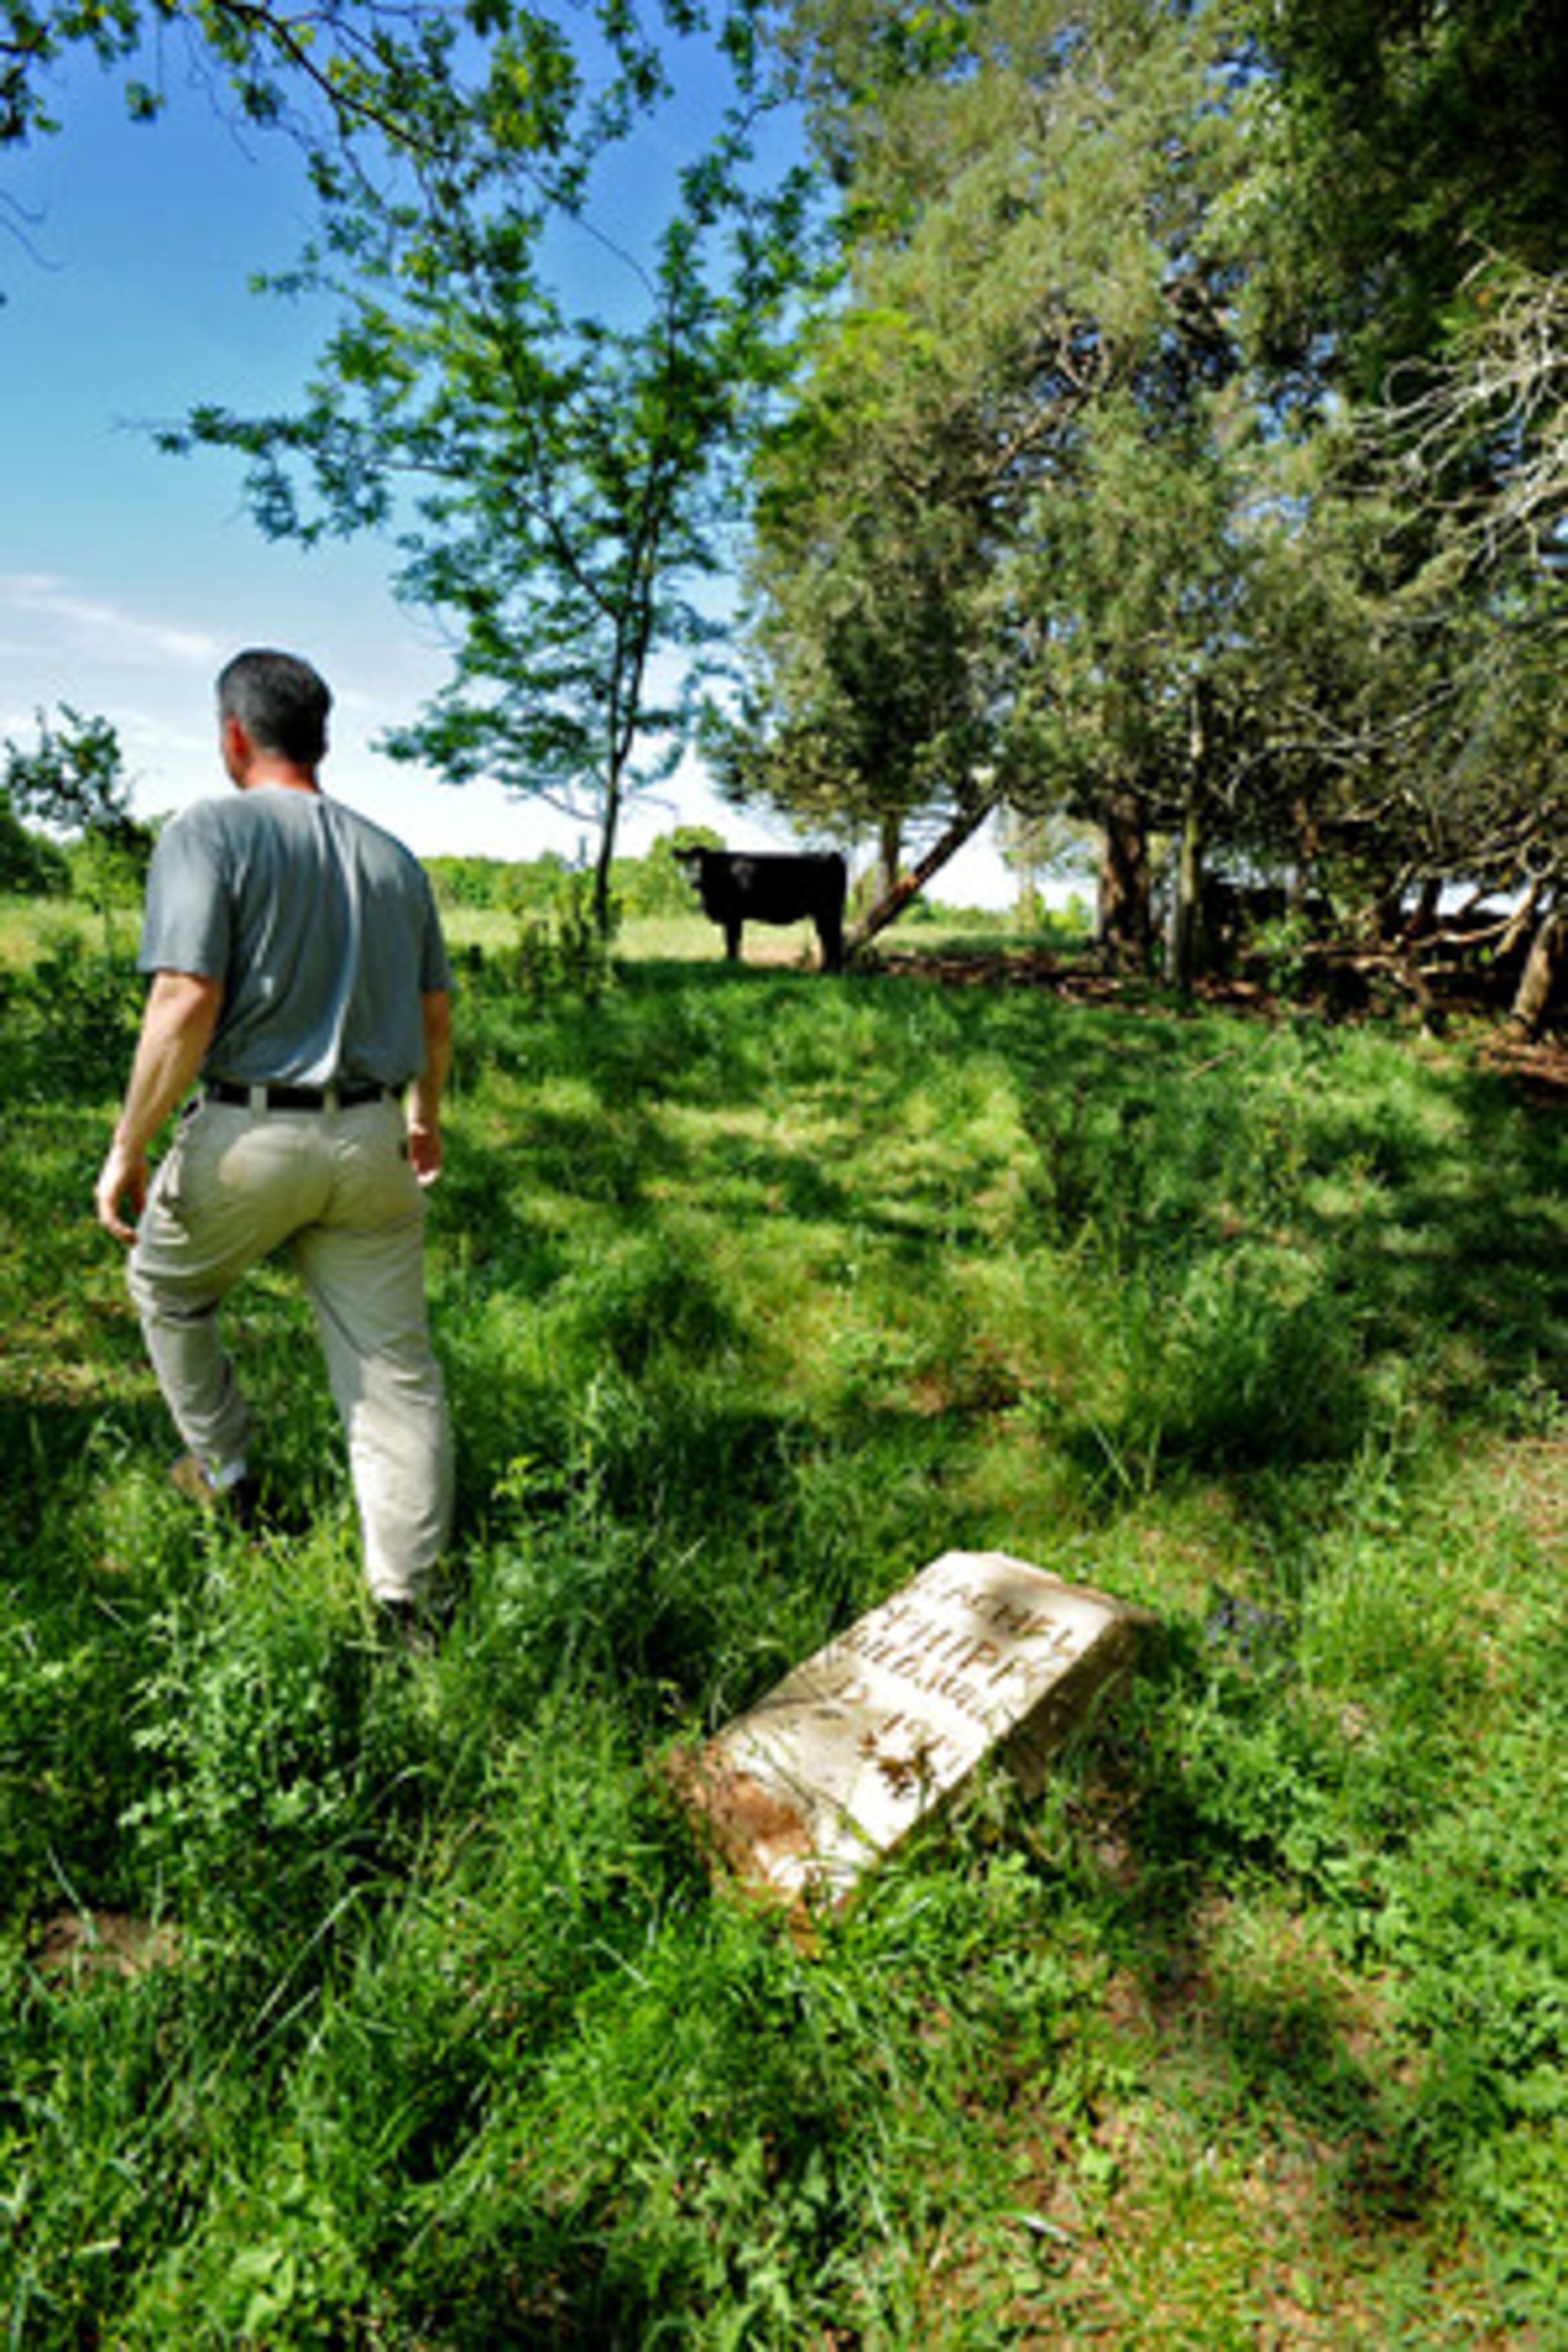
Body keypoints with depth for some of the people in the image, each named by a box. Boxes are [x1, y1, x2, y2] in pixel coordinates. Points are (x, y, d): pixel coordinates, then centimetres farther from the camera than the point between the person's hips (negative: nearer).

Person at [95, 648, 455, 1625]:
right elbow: (438, 1011, 15)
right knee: (397, 1368, 7)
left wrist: (127, 1150, -9)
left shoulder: (211, 832, -6)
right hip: (372, 1139, 5)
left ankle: (227, 1473, 38)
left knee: (167, 1289, 26)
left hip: (248, 1135, -4)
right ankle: (409, 1600, 14)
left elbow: (187, 1004, -17)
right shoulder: (394, 856, 12)